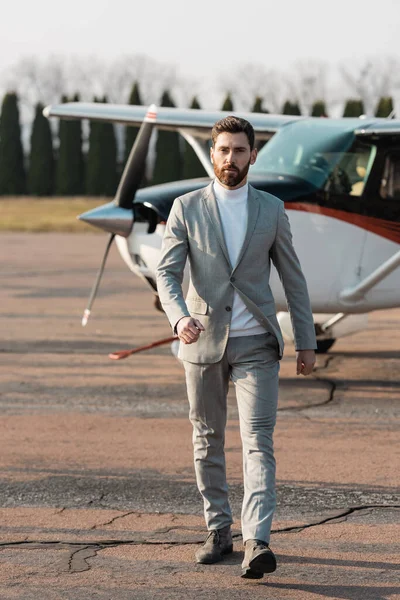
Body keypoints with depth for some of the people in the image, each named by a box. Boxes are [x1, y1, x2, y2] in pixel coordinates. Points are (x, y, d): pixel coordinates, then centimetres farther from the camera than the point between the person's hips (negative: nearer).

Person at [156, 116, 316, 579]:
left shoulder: (271, 210, 3)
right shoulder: (186, 208, 0)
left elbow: (293, 279, 8)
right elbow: (166, 274, -7)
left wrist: (307, 342, 7)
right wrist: (179, 317, -27)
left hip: (255, 345, -1)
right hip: (203, 342, 1)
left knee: (258, 443, -12)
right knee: (207, 442, 10)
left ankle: (256, 542, -21)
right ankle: (218, 531, 23)